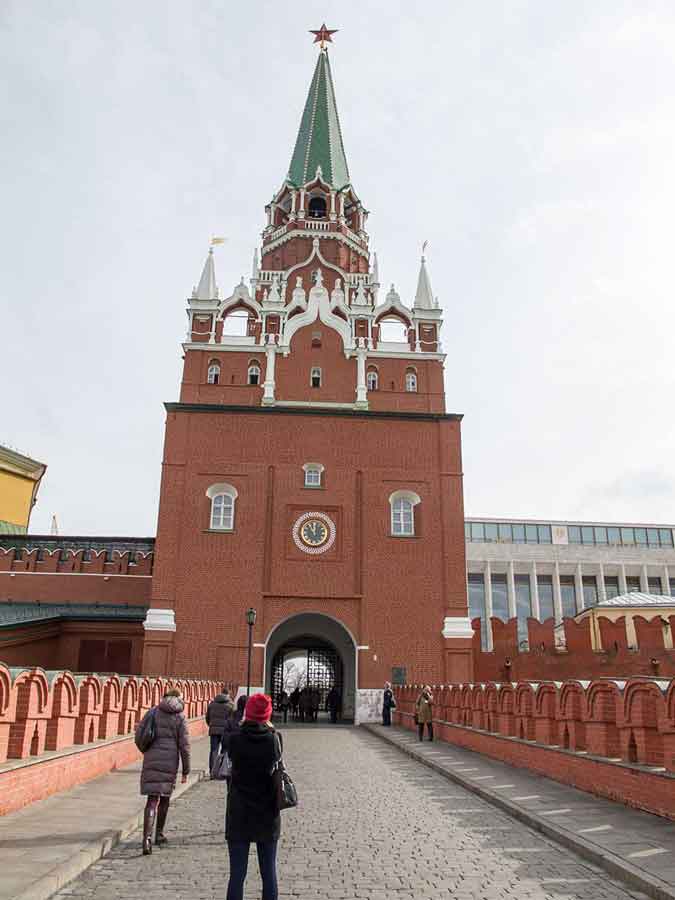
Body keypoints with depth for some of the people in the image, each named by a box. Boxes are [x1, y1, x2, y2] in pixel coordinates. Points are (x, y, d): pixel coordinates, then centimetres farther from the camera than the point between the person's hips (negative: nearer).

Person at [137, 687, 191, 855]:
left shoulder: (153, 712, 5)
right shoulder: (180, 717, -2)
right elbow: (184, 745, -3)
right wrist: (186, 770, 3)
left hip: (151, 760, 1)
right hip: (170, 761, -1)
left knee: (152, 800, 1)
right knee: (165, 797, 18)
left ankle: (147, 837, -15)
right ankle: (159, 834, 30)